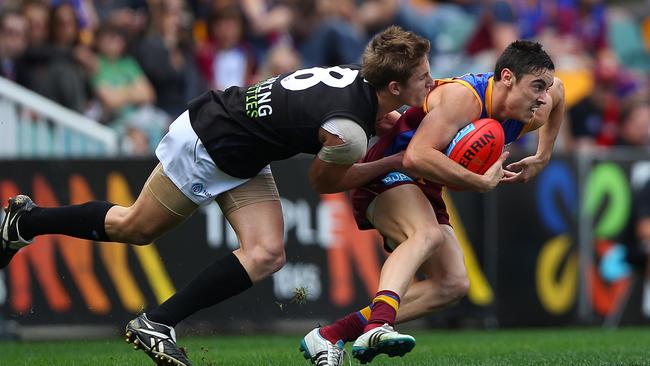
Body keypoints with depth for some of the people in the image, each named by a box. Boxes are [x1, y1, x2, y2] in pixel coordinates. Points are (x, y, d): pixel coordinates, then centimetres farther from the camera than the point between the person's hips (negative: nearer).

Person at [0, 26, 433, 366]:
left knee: (267, 255, -3)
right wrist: (396, 162, -3)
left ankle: (158, 323, 4)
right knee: (135, 228, 12)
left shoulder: (358, 76, -10)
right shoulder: (347, 133, -32)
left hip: (243, 161, 8)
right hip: (206, 145, -8)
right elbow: (323, 181, -8)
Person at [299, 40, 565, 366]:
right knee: (428, 234, -38)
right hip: (388, 177, -9)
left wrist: (542, 158, 18)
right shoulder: (463, 97, -27)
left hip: (425, 192, 9)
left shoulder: (529, 117, 0)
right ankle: (379, 324, -62)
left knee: (453, 285, -2)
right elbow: (417, 158, -38)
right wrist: (483, 182, -34)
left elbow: (557, 89, 27)